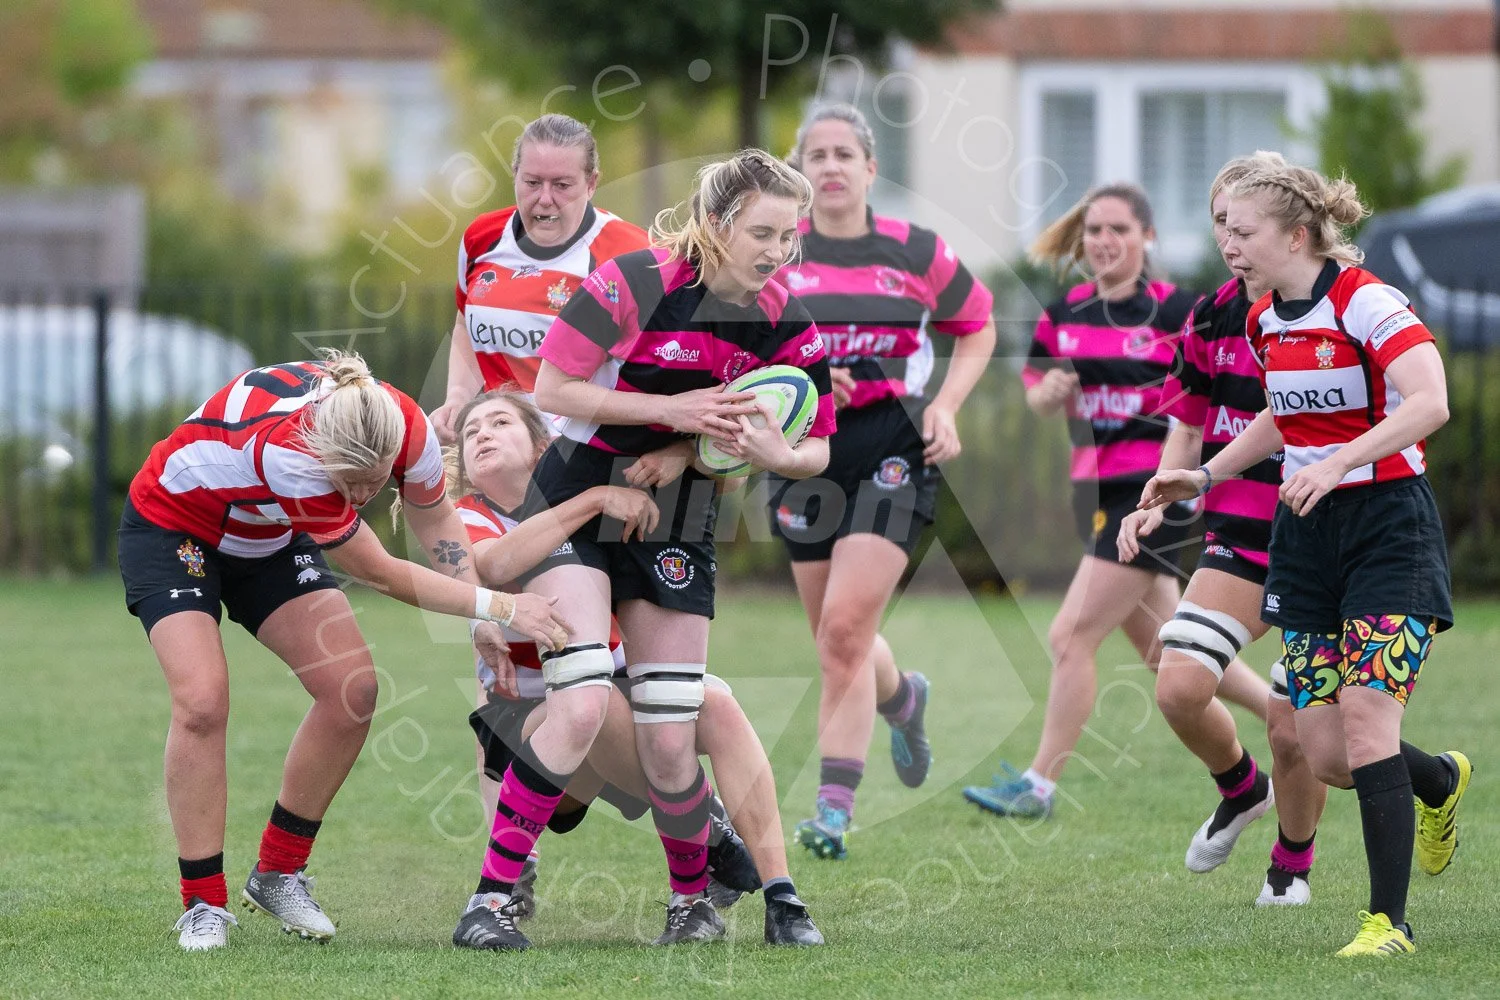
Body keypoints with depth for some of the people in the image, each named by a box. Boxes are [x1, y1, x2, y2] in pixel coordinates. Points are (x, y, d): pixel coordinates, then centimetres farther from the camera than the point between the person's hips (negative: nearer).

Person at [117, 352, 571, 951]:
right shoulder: (285, 452, -44)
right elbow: (378, 573, -32)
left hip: (268, 538, 6)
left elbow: (436, 520, -3)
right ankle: (204, 903, -11)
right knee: (202, 701, -24)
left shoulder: (404, 425, -27)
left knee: (352, 689, -8)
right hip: (172, 531, -6)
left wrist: (487, 622, -13)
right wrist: (498, 606, -27)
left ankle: (278, 874, 7)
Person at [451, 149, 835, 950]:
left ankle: (694, 899, 26)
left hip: (676, 535, 4)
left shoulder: (785, 326, -6)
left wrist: (775, 454, -20)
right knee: (582, 706, -22)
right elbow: (552, 389, -17)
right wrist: (671, 409, -23)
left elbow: (817, 450, 3)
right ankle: (491, 896, -13)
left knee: (668, 747, 0)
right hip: (574, 507, -4)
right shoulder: (637, 282, -19)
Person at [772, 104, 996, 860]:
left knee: (845, 628, -16)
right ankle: (902, 698, 47)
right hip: (806, 452, 3)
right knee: (836, 641, 11)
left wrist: (946, 406, 1)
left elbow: (977, 328, 15)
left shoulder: (916, 253, 1)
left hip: (892, 452, -3)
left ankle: (833, 809, -13)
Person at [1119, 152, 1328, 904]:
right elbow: (1189, 427, 17)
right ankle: (1240, 788, 19)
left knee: (1293, 726, -5)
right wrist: (1156, 502, 2)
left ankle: (1293, 859, 23)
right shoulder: (1211, 319, 6)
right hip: (1238, 536, 4)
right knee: (1179, 688, -13)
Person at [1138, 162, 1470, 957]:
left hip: (1388, 526, -7)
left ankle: (1388, 920, -9)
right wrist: (1204, 476, 18)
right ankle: (1441, 781, 36)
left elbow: (1428, 402, -29)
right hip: (1306, 536, 7)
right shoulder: (1266, 322, 8)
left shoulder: (1366, 302, -16)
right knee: (1325, 754, 3)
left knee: (1365, 722, -17)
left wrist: (1338, 462, -37)